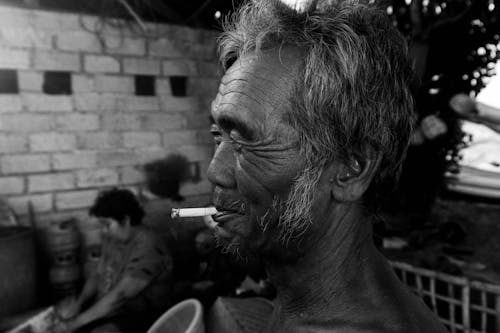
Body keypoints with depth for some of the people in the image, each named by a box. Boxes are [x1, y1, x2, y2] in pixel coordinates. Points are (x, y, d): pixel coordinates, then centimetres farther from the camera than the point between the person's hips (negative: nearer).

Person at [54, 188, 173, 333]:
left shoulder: (147, 249, -25)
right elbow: (98, 275, 11)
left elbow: (118, 296, -26)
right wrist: (79, 301, -8)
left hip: (139, 316, -8)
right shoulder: (112, 238, 2)